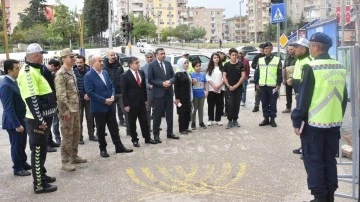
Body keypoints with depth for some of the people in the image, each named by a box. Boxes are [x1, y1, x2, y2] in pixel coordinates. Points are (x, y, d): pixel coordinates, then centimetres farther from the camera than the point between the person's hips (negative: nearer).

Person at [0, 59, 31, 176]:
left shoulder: (12, 82, 7)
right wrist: (16, 124, -24)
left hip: (21, 118, 9)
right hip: (13, 121, -9)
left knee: (22, 144, 20)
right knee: (16, 145, 6)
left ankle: (23, 163, 36)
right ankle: (18, 168, 20)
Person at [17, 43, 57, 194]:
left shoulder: (35, 70, 15)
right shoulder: (28, 72, -19)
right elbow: (31, 98, -25)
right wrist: (40, 120, -23)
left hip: (43, 118, 10)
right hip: (37, 121, -10)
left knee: (42, 150, 21)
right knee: (38, 151, -1)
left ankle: (41, 175, 35)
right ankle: (39, 184, 9)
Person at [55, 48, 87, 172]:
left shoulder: (71, 72, 12)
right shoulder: (60, 74, -15)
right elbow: (61, 95, -20)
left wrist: (77, 107, 16)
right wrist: (66, 111, -22)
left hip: (75, 109, 9)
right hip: (67, 110, -9)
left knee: (76, 134, 16)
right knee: (67, 136, -1)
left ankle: (74, 156, 29)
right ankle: (65, 162, 8)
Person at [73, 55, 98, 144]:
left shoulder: (89, 71, 0)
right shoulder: (74, 72, -6)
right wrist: (83, 95, -12)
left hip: (89, 97, 2)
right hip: (79, 98, -2)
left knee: (90, 117, 7)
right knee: (79, 118, 2)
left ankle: (91, 135, 21)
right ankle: (79, 137, 9)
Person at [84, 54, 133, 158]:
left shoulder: (105, 73, 10)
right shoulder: (88, 76, -11)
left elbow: (111, 85, 14)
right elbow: (90, 92, -18)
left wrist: (112, 96, -6)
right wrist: (104, 100, -19)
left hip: (110, 105, 6)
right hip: (99, 107, -6)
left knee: (114, 127, 11)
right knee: (101, 129, 7)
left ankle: (119, 146, 20)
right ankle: (103, 149, 20)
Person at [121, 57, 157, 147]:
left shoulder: (141, 73, 5)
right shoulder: (125, 76, -11)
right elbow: (124, 91, -11)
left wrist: (145, 99, 10)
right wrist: (126, 105, -13)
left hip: (141, 102, 5)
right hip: (132, 103, -5)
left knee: (144, 121, 9)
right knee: (132, 122, 7)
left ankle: (147, 138, 21)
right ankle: (134, 140, 18)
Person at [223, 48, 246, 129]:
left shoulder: (240, 64, 2)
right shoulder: (226, 65, 2)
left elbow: (243, 76, -2)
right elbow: (224, 76, 1)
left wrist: (236, 85, -10)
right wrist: (229, 86, -10)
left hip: (238, 88, 1)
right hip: (229, 88, -1)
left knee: (237, 104, 5)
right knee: (230, 104, -8)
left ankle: (235, 120, 17)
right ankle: (230, 121, 0)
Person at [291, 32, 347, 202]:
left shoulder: (311, 67, -14)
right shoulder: (340, 68, 6)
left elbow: (304, 97, -14)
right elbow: (344, 96, 13)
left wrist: (297, 121, -6)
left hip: (314, 122, -6)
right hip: (334, 122, 6)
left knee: (314, 161, 5)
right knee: (330, 160, 14)